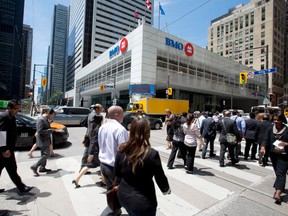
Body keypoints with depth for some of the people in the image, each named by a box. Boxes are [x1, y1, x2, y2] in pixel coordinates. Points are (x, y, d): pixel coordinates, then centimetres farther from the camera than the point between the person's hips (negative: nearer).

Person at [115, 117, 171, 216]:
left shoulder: (122, 150, -12)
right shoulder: (152, 154, -26)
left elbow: (117, 174, 1)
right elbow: (160, 178, -13)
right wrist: (166, 190, 9)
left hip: (123, 195, 5)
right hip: (143, 200, -4)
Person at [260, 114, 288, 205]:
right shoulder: (270, 129, 1)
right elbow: (265, 139, -7)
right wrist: (263, 146, -25)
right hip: (273, 154, 4)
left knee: (280, 173, -10)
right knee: (277, 172, 18)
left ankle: (278, 194, -13)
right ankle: (280, 188, 39)